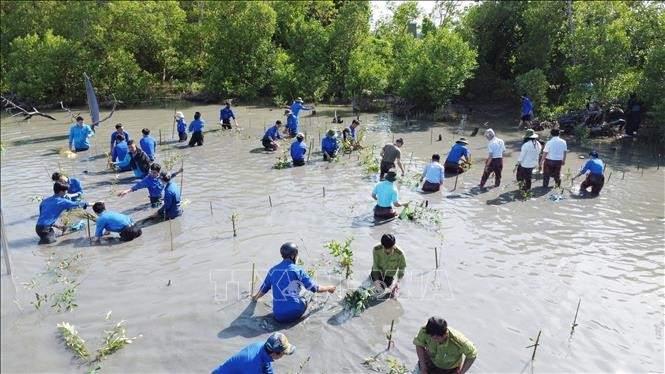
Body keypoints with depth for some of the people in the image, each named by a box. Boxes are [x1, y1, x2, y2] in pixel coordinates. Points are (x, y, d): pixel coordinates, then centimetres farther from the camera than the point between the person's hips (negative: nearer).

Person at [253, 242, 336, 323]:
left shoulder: (273, 270, 7)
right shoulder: (298, 270, -5)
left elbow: (263, 290, 20)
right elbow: (314, 288, -1)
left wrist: (255, 298, 43)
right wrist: (328, 288, 18)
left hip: (279, 316, 4)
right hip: (294, 313, -4)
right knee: (303, 300, 25)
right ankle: (294, 317, 3)